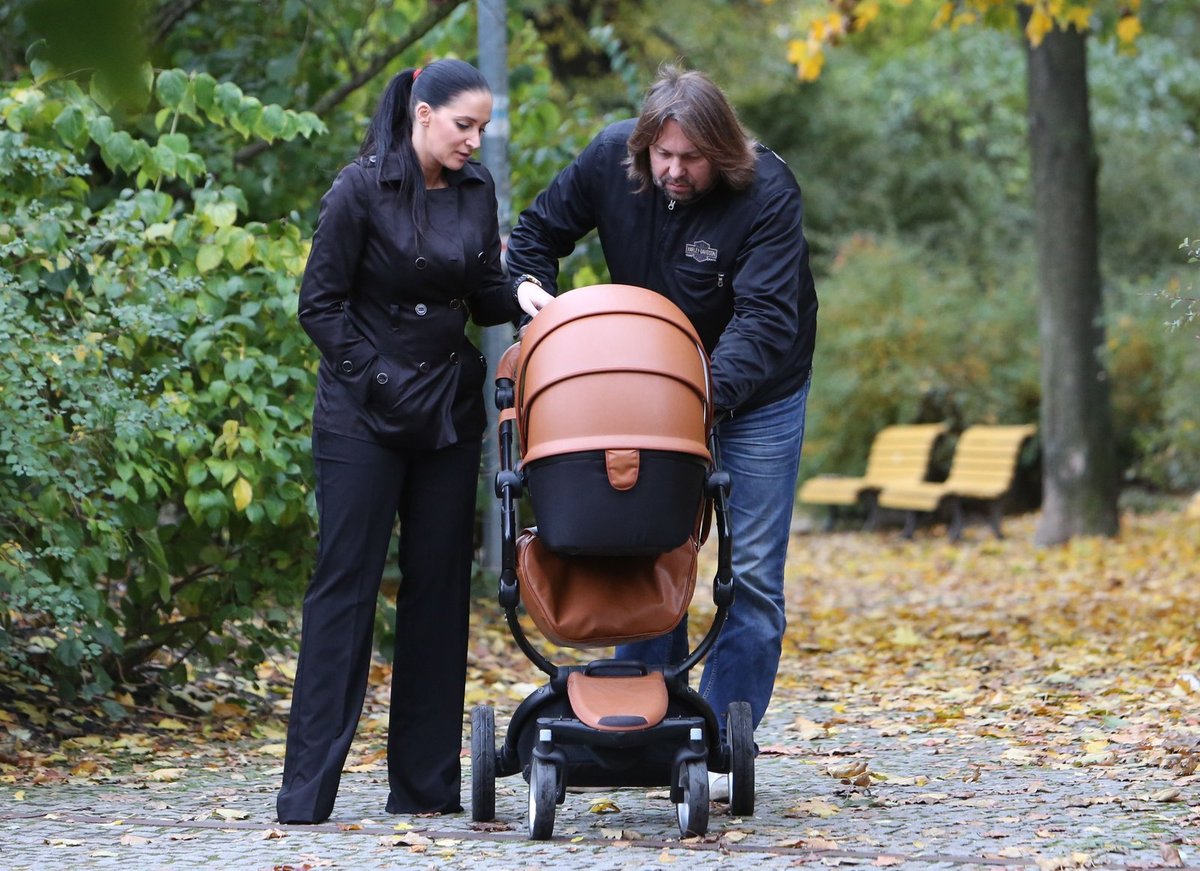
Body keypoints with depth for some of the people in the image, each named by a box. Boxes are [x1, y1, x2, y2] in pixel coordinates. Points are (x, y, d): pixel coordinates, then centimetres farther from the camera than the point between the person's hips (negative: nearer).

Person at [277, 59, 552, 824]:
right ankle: (307, 787, -5)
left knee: (439, 587, 5)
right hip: (363, 416, -5)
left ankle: (425, 784, 10)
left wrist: (521, 296, -9)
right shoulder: (361, 191, -9)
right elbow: (320, 305, -7)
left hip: (449, 412, 5)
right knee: (345, 585, -6)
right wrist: (375, 377, -13)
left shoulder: (476, 193, 5)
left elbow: (484, 299, 11)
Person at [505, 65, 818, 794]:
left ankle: (725, 743, 0)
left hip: (756, 391, -3)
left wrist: (711, 396, -47)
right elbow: (540, 230, 3)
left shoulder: (767, 194, -27)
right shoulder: (611, 159, -15)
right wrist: (532, 288, -17)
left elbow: (764, 319, -33)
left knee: (751, 571, -4)